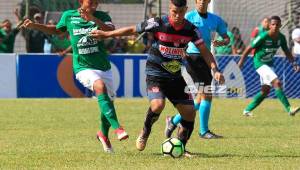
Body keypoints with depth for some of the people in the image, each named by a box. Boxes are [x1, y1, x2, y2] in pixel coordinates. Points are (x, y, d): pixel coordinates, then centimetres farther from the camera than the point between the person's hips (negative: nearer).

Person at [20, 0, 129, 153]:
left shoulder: (101, 16, -1)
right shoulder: (68, 16, 1)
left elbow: (112, 31, -21)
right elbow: (57, 30, 21)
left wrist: (93, 19, -33)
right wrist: (34, 26, 14)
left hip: (103, 66, 3)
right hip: (83, 67, -3)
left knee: (108, 101, 9)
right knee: (100, 86, -31)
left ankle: (104, 134, 38)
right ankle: (117, 127, -38)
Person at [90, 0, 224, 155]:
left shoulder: (191, 29, -3)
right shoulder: (158, 24, -13)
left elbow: (204, 51, 2)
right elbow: (132, 30, -2)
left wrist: (215, 70, -12)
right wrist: (106, 34, 2)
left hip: (176, 77, 4)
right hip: (155, 75, -4)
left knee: (189, 112, -4)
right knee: (158, 104, -29)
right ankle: (145, 132, 1)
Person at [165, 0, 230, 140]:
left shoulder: (215, 20, 12)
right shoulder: (189, 17, -2)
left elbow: (227, 39, 16)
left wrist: (220, 43, -6)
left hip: (206, 58, 7)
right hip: (193, 58, -7)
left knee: (201, 98, 9)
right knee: (206, 95, -13)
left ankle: (174, 121, 24)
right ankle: (204, 131, -5)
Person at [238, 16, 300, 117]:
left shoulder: (281, 38, -5)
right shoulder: (263, 37, -22)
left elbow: (287, 52, 7)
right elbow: (250, 48, -12)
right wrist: (241, 61, -5)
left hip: (269, 63, 8)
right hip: (260, 63, -8)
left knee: (266, 90, 12)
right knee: (277, 82, -22)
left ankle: (247, 110, 27)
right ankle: (289, 109, -26)